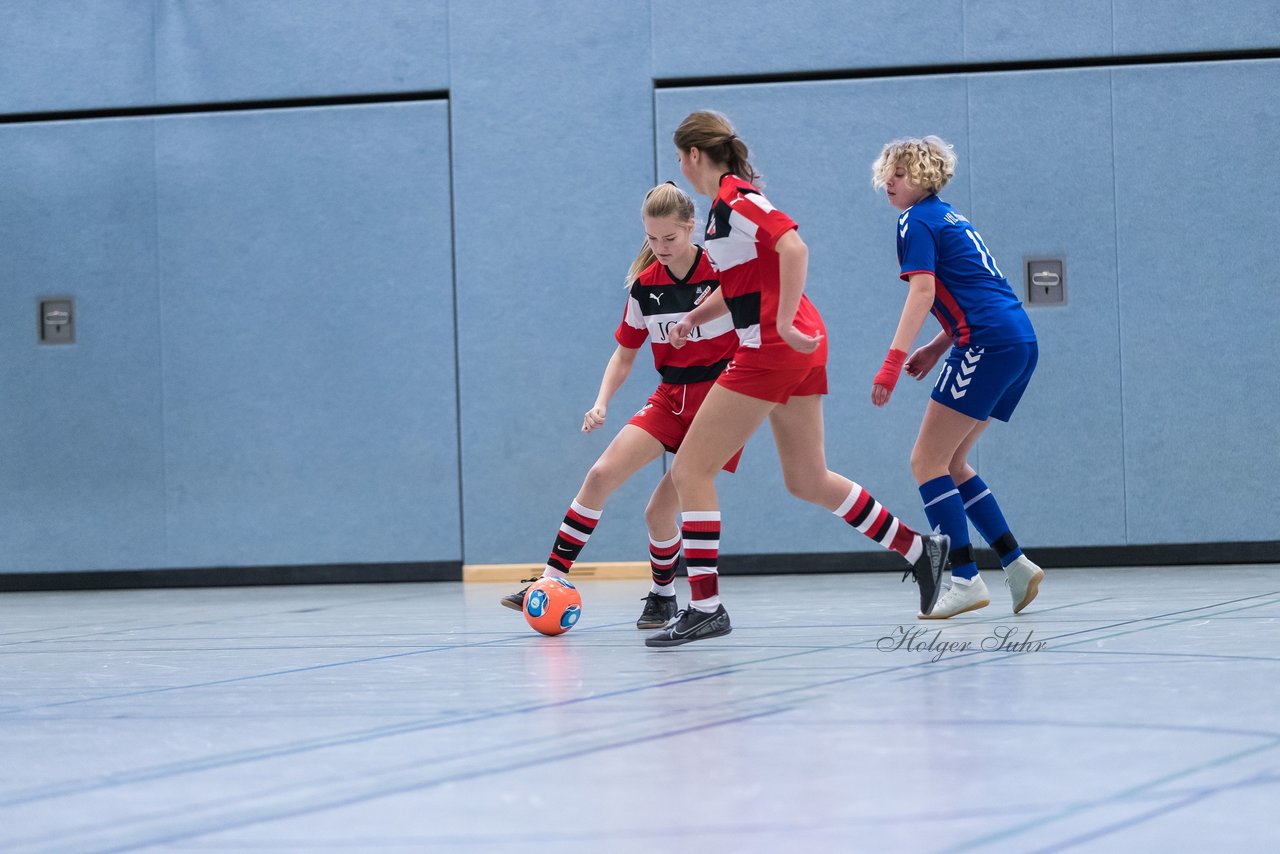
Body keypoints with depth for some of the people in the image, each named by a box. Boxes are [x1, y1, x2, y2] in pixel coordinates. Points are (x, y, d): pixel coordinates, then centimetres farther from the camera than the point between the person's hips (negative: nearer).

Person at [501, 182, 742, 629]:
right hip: (670, 398, 5)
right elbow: (625, 353, 11)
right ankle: (553, 579, -8)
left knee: (660, 512, -11)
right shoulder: (644, 286, 1)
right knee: (601, 474, -13)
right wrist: (601, 402, -3)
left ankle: (663, 596, 15)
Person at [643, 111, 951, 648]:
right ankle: (920, 550, 22)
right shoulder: (726, 204, 16)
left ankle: (704, 606, -7)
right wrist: (695, 317, 19)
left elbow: (794, 248, -26)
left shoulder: (735, 198, -12)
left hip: (775, 348, -10)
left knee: (691, 468, -6)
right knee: (807, 480, 17)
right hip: (797, 349, 10)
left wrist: (785, 322, -27)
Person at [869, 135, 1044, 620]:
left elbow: (923, 291, -16)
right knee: (950, 463, 16)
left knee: (927, 462, -6)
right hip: (1020, 342, 9)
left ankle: (966, 581, -13)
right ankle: (1016, 565, 10)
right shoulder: (951, 219, 25)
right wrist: (938, 348, 20)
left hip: (989, 343, -9)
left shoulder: (916, 221, -3)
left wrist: (893, 361, -24)